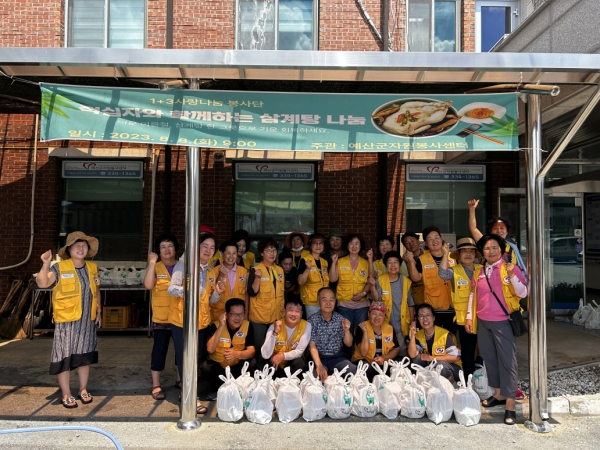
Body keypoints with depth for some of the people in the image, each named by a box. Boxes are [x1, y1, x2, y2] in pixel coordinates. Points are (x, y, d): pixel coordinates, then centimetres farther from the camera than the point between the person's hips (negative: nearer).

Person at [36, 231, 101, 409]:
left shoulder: (92, 268, 7)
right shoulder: (59, 268, -8)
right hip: (66, 320, -5)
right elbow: (42, 283, -22)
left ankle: (83, 390, 25)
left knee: (84, 356, 12)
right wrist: (45, 265, -36)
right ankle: (66, 395, 13)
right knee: (65, 356, 1)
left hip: (87, 320, 5)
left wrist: (98, 312, 12)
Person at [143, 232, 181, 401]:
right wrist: (152, 263, -23)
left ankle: (180, 379, 32)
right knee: (159, 349, 3)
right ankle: (156, 385, 14)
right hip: (161, 317, -2)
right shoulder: (155, 267, -3)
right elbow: (148, 285, -21)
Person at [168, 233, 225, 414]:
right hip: (181, 320, -6)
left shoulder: (212, 272, 10)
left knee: (196, 358, 13)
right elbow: (171, 288, -17)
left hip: (201, 321, 6)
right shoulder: (184, 264, -8)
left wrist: (217, 293, -8)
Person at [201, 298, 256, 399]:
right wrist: (221, 327, -32)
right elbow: (210, 349, -28)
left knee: (252, 363, -27)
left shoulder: (247, 325, -10)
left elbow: (251, 351, -17)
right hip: (217, 365, -1)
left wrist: (237, 354, -39)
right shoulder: (216, 325, -15)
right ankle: (217, 389, 0)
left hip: (236, 366, 1)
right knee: (206, 367, -31)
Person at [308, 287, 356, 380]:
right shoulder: (313, 320, -4)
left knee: (353, 371, -23)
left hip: (338, 357, 3)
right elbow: (312, 346, -9)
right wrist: (319, 365, -26)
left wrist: (346, 331, -18)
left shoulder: (340, 319, 4)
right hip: (319, 357, -3)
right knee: (317, 374, -34)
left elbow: (348, 344, 4)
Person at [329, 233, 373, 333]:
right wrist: (334, 262, -13)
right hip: (344, 304, -1)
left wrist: (363, 293, -13)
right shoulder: (340, 262, 3)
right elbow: (333, 279, -6)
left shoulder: (366, 263, 7)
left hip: (362, 304, 1)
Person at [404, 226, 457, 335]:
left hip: (451, 306, 2)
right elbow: (416, 278, -11)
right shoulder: (422, 259, -3)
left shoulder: (453, 257, 1)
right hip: (432, 308, -2)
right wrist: (411, 262, -22)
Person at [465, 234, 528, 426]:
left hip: (503, 322, -5)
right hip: (483, 322, 5)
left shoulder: (511, 268, -5)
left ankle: (510, 404, 1)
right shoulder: (478, 272, 8)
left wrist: (512, 275, -24)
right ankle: (498, 394, 28)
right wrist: (469, 317, 12)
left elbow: (523, 293, -11)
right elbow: (473, 295, 15)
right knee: (490, 358, 13)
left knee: (507, 360, -3)